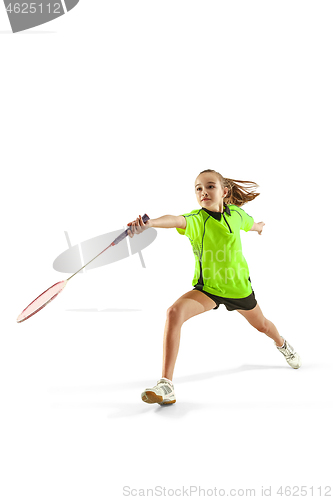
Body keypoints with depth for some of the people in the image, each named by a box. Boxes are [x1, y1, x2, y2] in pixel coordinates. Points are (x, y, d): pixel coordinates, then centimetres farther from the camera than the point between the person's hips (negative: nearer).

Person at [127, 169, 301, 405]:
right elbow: (175, 220, -49)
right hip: (207, 287, -3)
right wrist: (149, 223, -71)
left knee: (261, 325, 25)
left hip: (239, 285, 3)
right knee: (175, 313, -30)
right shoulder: (196, 219, -25)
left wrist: (258, 226, 37)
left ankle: (282, 344, 65)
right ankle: (166, 385, -26)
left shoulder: (236, 213, -14)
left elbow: (251, 223, 13)